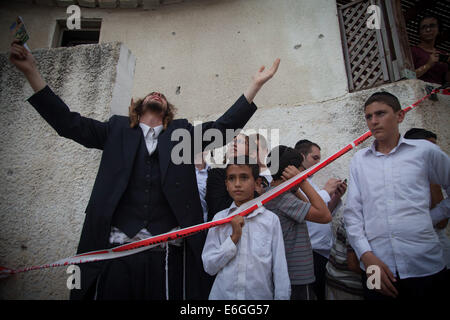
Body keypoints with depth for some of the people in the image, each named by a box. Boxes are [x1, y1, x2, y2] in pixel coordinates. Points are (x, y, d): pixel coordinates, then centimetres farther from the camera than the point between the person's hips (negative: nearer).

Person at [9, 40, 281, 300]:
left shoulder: (182, 132, 15)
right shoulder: (117, 129, 16)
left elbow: (224, 126, 9)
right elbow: (69, 122, 11)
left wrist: (256, 85, 6)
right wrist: (31, 71, 8)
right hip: (117, 249, 1)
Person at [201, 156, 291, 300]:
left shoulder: (271, 219, -10)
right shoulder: (219, 218, -6)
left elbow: (280, 270, -5)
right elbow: (209, 266, -8)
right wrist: (234, 238, -16)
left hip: (261, 294, 0)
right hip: (223, 294, 1)